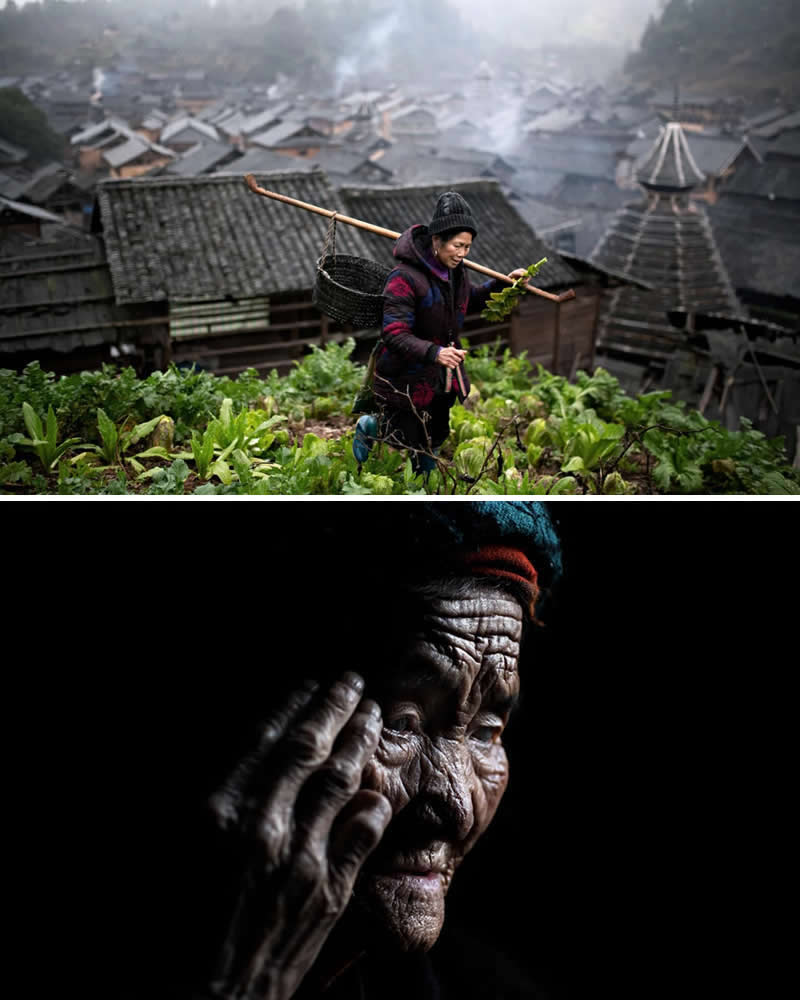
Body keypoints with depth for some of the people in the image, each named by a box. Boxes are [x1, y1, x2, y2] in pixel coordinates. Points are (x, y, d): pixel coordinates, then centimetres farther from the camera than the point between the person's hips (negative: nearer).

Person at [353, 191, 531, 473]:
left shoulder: (455, 270, 1)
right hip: (406, 376, -7)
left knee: (435, 439, 18)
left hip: (443, 375, 7)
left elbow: (470, 301, 23)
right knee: (405, 438, 6)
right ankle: (367, 426, 36)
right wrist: (433, 352, -46)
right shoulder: (405, 277, -26)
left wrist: (503, 283, 10)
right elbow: (394, 335, -31)